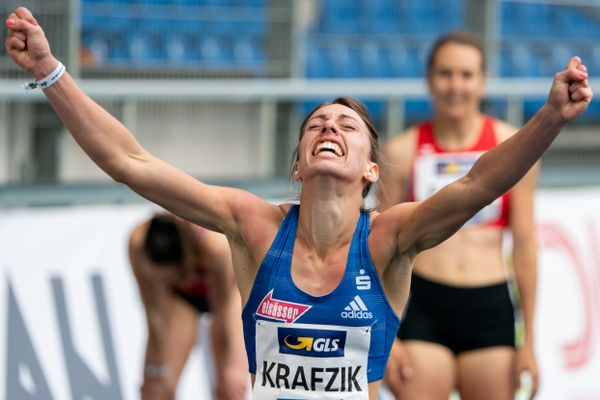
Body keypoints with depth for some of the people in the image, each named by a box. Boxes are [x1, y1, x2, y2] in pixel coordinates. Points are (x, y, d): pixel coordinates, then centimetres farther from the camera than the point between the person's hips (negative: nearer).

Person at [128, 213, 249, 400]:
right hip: (179, 294, 2)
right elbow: (156, 315, -26)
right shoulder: (138, 244, -37)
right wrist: (159, 370, -17)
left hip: (225, 288, -2)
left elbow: (223, 322, -31)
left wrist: (227, 371, -20)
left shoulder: (216, 246, -44)